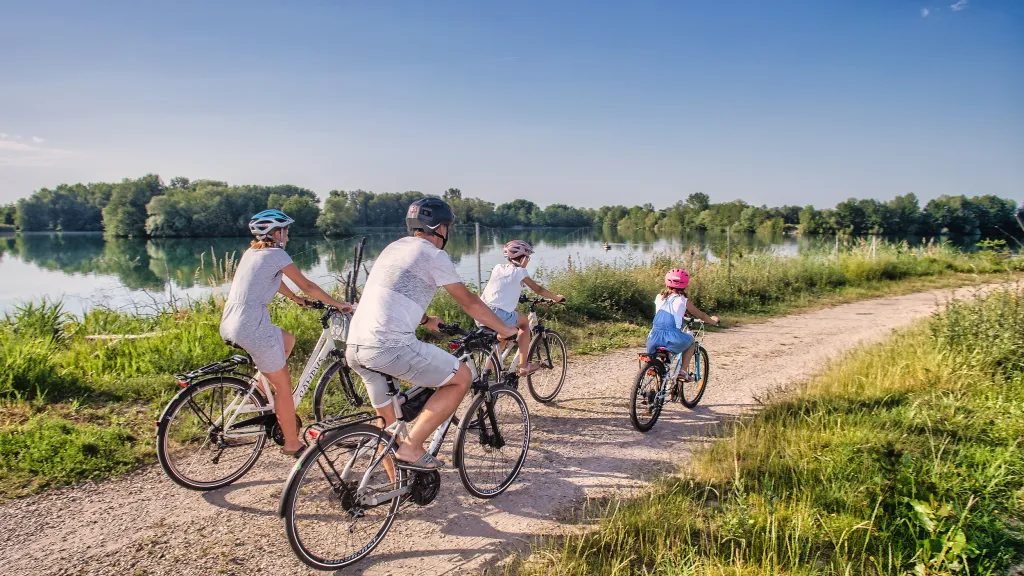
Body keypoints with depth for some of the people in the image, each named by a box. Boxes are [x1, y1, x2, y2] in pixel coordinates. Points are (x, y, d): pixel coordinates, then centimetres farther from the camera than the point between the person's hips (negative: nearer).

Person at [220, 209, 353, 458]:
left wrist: (297, 299, 41)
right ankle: (292, 443, 14)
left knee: (287, 340, 29)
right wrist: (338, 304, 6)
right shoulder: (276, 254, -5)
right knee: (283, 384, 4)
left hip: (229, 325, 9)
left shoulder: (251, 253, 19)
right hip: (252, 326, -9)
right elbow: (307, 285, -3)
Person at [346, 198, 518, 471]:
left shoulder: (393, 248, 23)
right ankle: (411, 448, -1)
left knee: (387, 424, 21)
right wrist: (505, 330, 16)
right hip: (390, 345, -9)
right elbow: (469, 301, 4)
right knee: (462, 377, 4)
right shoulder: (433, 255, 0)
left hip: (354, 348, 9)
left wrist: (426, 320, 52)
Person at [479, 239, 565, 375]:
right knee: (524, 322, 21)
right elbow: (538, 289, 13)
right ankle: (523, 366, 18)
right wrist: (557, 297, 27)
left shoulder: (498, 268, 20)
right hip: (500, 314, -6)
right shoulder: (520, 271, 6)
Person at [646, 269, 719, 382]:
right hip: (672, 338, -3)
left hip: (655, 339, 3)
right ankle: (683, 371, 19)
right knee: (690, 340, 27)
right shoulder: (683, 301, 5)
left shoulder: (659, 298, 14)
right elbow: (700, 315, 18)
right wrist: (713, 320, 38)